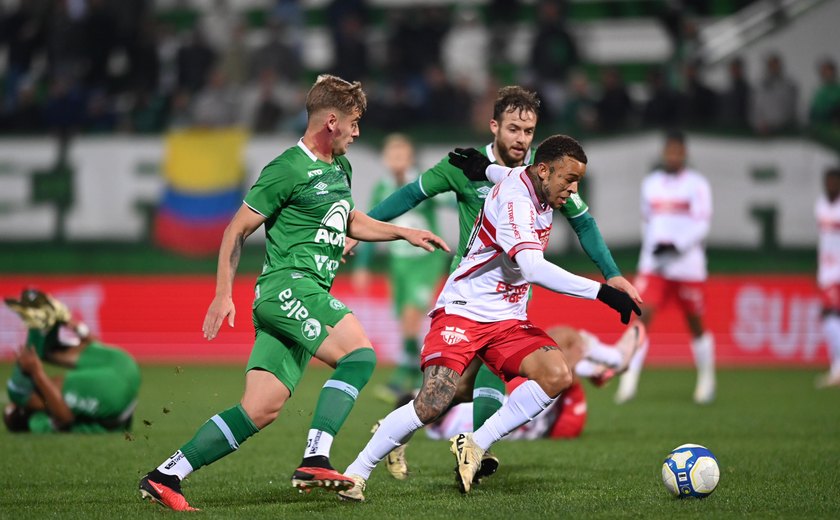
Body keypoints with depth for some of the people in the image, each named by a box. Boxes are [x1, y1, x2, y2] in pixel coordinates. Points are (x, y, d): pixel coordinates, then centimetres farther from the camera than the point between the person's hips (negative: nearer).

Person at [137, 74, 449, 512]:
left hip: (309, 296, 9)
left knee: (261, 410, 0)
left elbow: (350, 222, 37)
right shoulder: (287, 170, -8)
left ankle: (164, 476, 3)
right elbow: (237, 230, -4)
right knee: (359, 352, -23)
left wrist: (404, 233, 27)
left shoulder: (340, 168, 20)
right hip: (287, 284, -9)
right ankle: (315, 460, -28)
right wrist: (223, 295, -6)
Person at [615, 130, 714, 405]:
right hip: (653, 265, 3)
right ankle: (629, 380, -16)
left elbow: (701, 225, -10)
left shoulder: (696, 184, -4)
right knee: (642, 317, -12)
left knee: (695, 323, 7)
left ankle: (706, 379, 24)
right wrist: (651, 247, 9)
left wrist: (676, 247, -20)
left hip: (687, 266, -3)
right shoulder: (651, 184, 11)